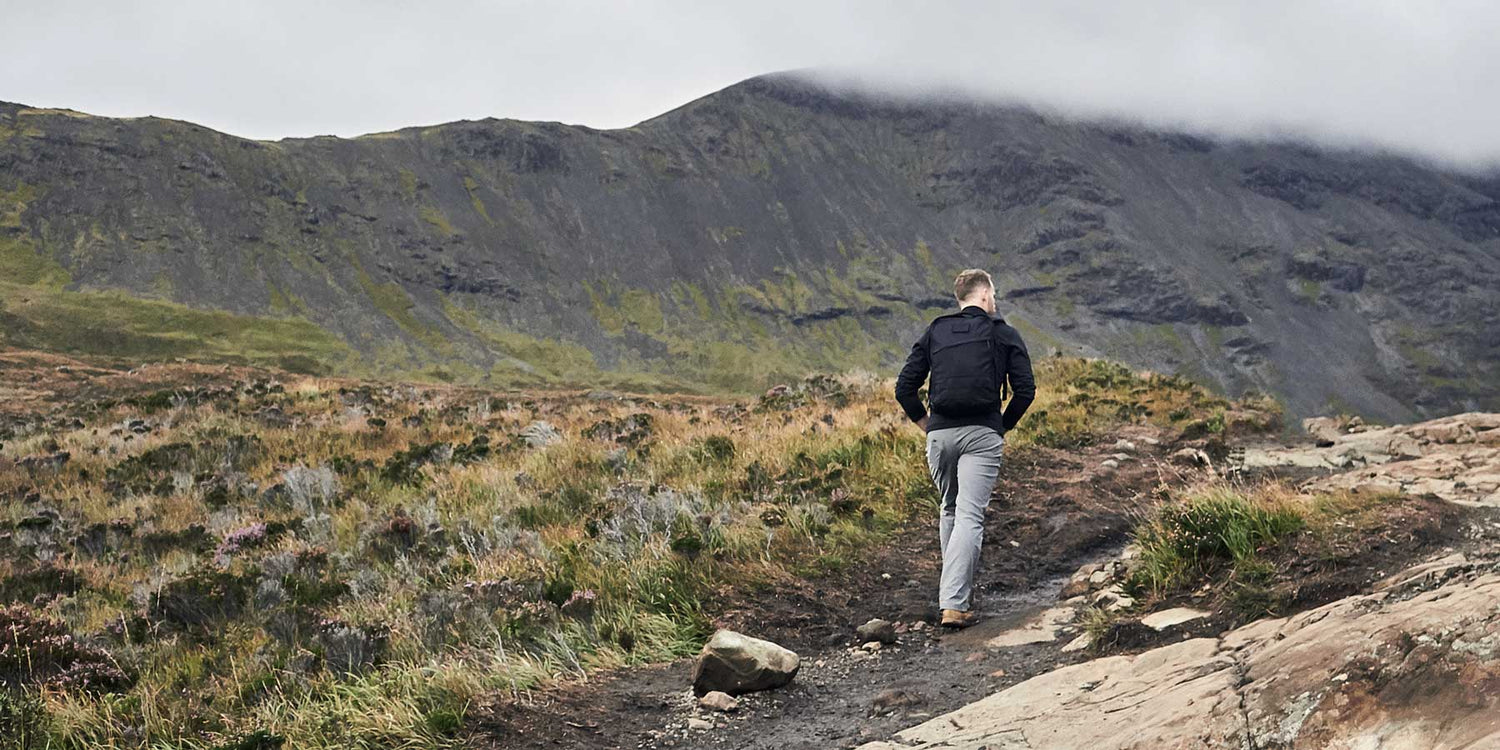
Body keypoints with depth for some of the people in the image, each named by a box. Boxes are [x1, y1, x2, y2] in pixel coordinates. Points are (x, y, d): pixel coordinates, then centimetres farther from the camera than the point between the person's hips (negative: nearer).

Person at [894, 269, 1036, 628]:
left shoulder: (935, 333, 13)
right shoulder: (1005, 335, 7)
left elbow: (904, 387, 8)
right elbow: (1025, 390, 0)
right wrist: (1004, 425, 12)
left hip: (940, 433, 3)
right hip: (983, 434, -3)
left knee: (950, 511, 21)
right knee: (970, 517, -7)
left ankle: (955, 592, 27)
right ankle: (955, 604, -17)